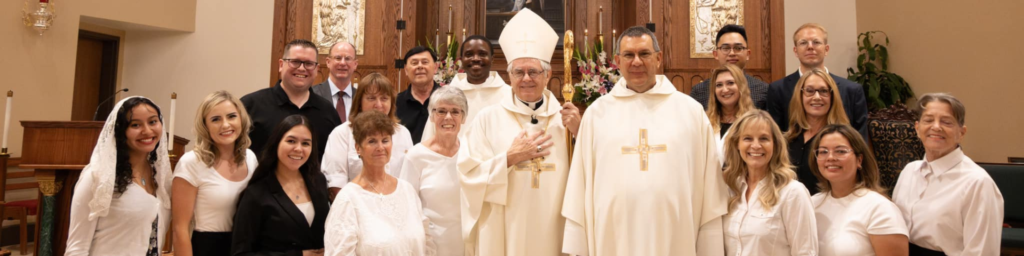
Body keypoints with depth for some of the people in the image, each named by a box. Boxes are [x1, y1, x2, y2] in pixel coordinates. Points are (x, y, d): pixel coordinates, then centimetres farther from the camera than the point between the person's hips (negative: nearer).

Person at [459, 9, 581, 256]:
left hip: (553, 231, 2)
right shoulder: (488, 118, -3)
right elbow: (468, 174, -6)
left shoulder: (566, 116, 3)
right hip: (504, 233, -1)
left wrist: (579, 134, -12)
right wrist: (509, 158, -14)